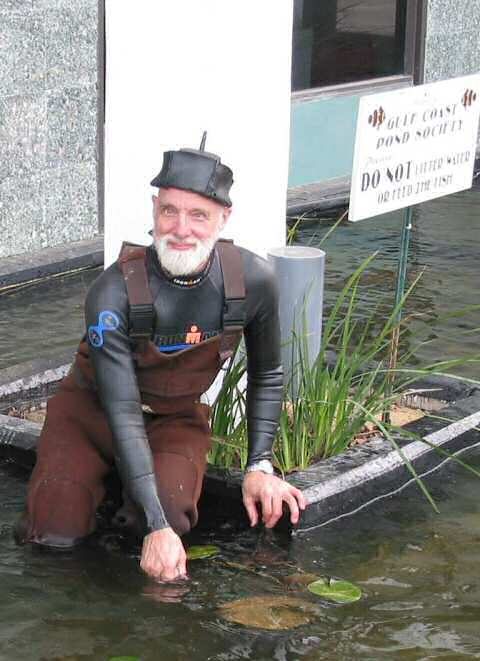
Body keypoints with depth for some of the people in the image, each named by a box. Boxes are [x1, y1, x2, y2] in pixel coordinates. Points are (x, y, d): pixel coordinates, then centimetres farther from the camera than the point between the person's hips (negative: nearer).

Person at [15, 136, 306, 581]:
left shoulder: (253, 281, -20)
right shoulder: (113, 294, -30)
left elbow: (266, 376, -1)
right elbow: (122, 414, -31)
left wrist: (260, 466, -10)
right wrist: (156, 527, -37)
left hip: (176, 418, 2)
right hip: (91, 409, -1)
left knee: (172, 515, -28)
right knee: (57, 533, -18)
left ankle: (131, 498, 8)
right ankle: (99, 476, 15)